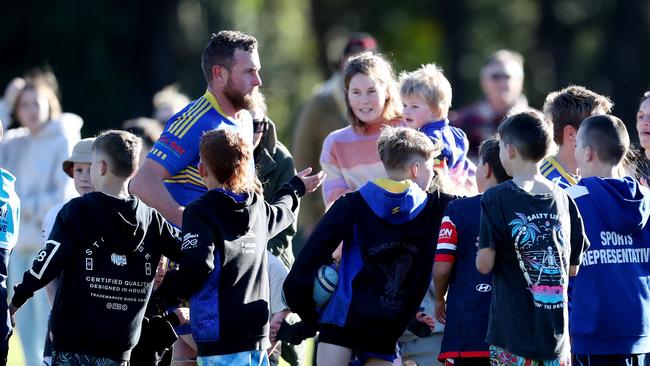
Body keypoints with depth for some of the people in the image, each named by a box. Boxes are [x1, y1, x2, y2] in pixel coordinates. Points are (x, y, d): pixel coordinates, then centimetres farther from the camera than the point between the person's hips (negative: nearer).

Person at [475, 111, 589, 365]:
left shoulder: (496, 199, -8)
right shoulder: (562, 199, 6)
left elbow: (484, 265, -9)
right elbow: (574, 268, 11)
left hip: (513, 332, -4)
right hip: (557, 334, 4)